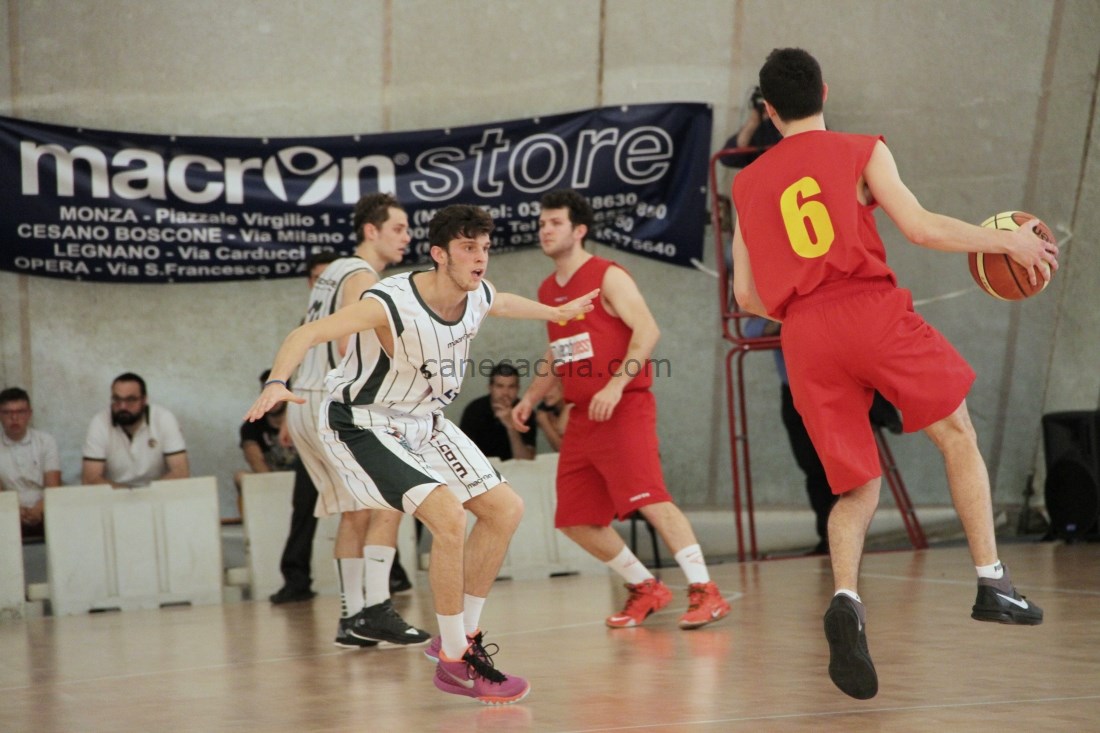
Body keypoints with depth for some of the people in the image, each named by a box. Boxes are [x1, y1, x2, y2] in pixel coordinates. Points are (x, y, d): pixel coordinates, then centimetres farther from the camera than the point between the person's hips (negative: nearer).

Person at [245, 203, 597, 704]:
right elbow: (308, 334, -38)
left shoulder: (477, 297, -7)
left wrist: (556, 313, 36)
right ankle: (455, 663, -10)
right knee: (448, 515, -25)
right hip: (362, 426, -9)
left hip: (421, 423, 9)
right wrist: (277, 383, -56)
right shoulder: (391, 304, -31)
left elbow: (503, 304, 19)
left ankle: (462, 636, 20)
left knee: (505, 510, 6)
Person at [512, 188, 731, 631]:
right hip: (581, 417, 8)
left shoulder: (608, 277, -6)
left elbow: (647, 330, -16)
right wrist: (531, 398, 15)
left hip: (624, 408, -8)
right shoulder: (547, 290, 17)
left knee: (648, 498, -22)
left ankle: (705, 592, -21)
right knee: (574, 520, 5)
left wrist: (616, 384, -25)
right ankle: (645, 590, 18)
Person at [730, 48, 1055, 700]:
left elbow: (747, 296, 17)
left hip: (805, 334, 3)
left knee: (859, 489, 8)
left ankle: (847, 599, -20)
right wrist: (1008, 241, 7)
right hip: (872, 309, -3)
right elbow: (921, 227, -5)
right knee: (958, 435, 16)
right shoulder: (861, 152, 6)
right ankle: (993, 584, 9)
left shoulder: (748, 184, 17)